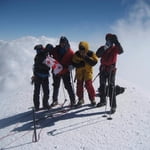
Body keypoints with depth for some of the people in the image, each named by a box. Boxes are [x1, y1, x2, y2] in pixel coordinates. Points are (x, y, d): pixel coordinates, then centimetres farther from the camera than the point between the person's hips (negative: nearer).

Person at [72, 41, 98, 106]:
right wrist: (82, 64, -26)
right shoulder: (77, 54, -11)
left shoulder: (91, 54, -14)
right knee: (79, 84, 4)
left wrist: (86, 58, -30)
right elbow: (74, 63, -12)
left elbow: (94, 62, -22)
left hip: (88, 71, -2)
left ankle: (92, 99, 9)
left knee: (88, 84, -8)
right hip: (79, 71, 2)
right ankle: (80, 99, 19)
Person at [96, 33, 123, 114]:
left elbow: (121, 51, -22)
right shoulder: (103, 48, 6)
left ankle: (113, 106, -8)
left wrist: (116, 42, -31)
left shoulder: (115, 48, -1)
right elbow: (97, 55, -10)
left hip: (111, 70, -4)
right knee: (102, 86, 16)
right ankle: (103, 101, 35)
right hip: (103, 69, 4)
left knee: (111, 87, -10)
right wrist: (104, 48, -21)